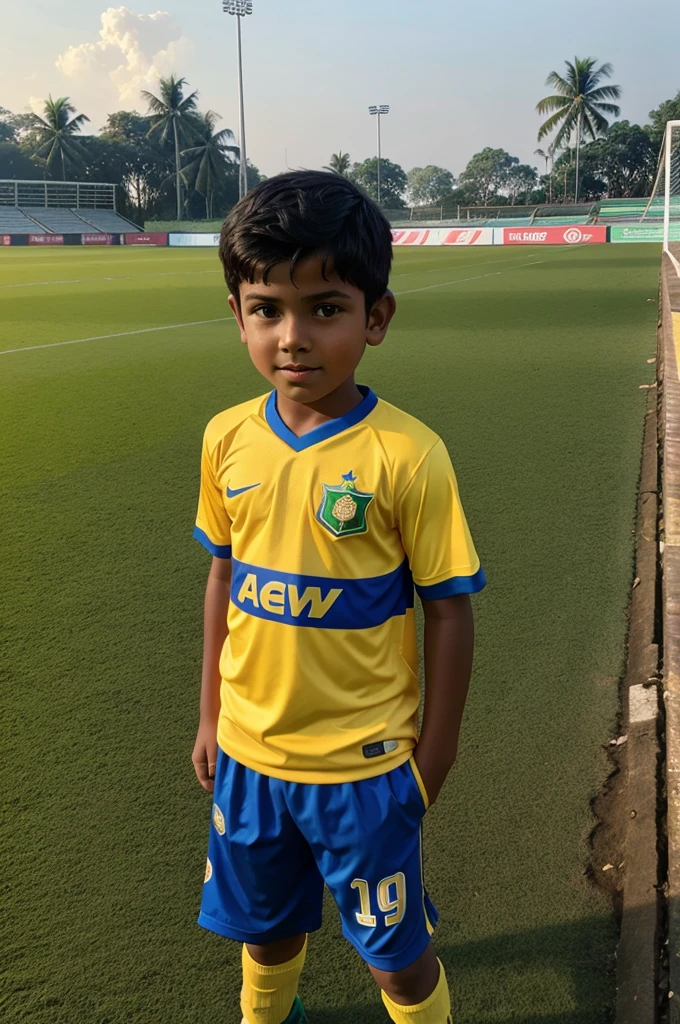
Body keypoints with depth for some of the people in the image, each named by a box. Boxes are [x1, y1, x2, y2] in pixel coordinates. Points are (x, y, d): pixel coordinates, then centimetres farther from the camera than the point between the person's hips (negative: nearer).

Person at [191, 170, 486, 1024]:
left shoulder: (407, 456, -20)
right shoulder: (228, 439, -6)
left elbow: (447, 608, -12)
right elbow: (224, 576, 5)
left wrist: (434, 752, -6)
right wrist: (212, 714, 10)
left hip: (364, 762, -4)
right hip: (249, 752, 4)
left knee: (395, 949, 15)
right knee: (266, 925, 26)